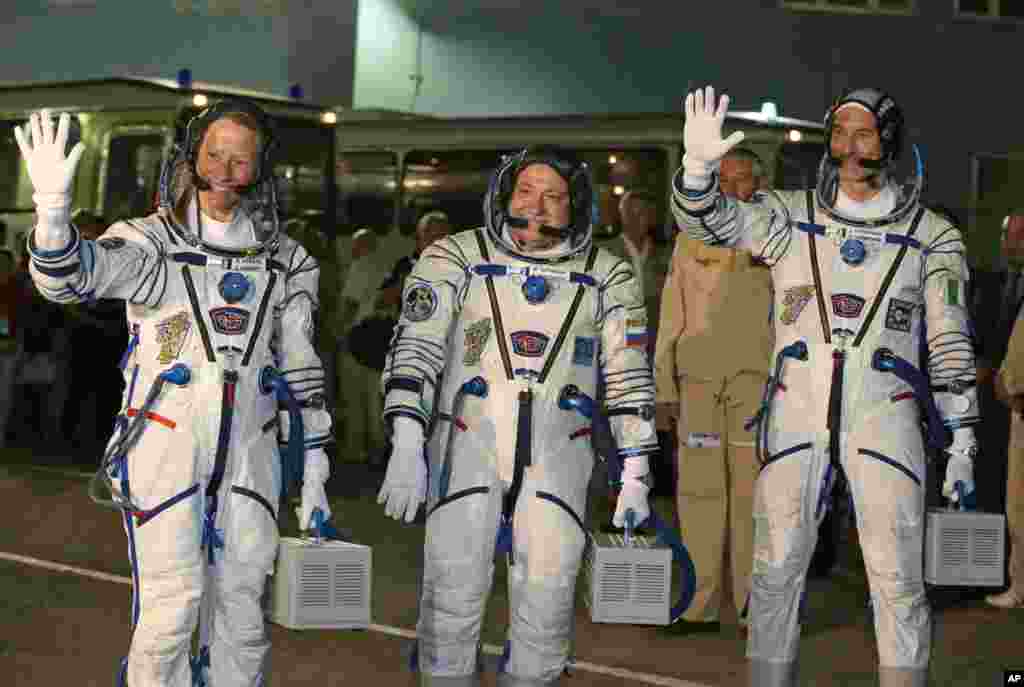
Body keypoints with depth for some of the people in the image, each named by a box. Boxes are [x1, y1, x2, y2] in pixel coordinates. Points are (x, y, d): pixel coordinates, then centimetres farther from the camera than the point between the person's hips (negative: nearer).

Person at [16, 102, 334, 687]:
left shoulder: (286, 260, 9)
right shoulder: (153, 240, -2)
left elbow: (301, 369, 14)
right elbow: (70, 278, -19)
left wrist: (313, 471, 12)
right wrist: (54, 204, -39)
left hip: (248, 457, 4)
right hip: (166, 447, -3)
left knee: (241, 611, 7)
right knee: (171, 606, -10)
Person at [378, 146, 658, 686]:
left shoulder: (607, 275, 8)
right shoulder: (456, 257, 2)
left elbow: (629, 379, 9)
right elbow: (416, 348, -5)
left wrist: (635, 476, 5)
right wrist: (406, 446, -16)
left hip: (557, 456, 1)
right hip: (467, 446, -1)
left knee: (548, 600, -2)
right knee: (454, 593, -4)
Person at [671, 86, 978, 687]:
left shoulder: (931, 236, 6)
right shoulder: (791, 217, 9)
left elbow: (951, 346, 8)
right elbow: (708, 219, -2)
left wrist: (962, 441, 4)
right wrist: (700, 163, -23)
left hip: (884, 413, -1)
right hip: (796, 411, 2)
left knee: (898, 580, -5)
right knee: (777, 570, 4)